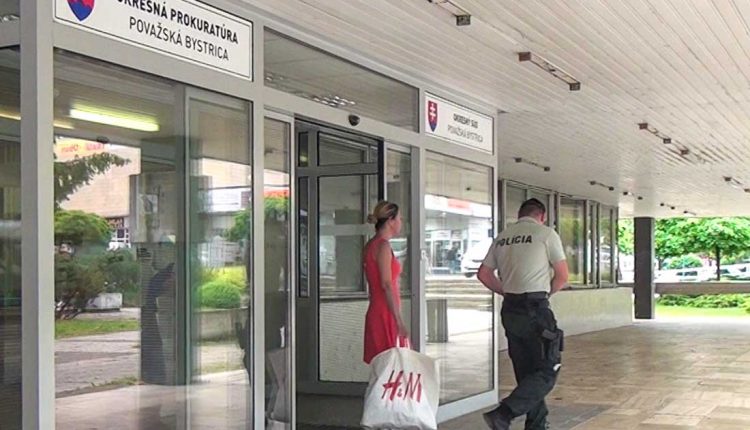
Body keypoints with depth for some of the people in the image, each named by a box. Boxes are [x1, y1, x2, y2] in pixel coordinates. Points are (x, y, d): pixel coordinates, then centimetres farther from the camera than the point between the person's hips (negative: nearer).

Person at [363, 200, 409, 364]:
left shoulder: (371, 245, 16)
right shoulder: (383, 245, -12)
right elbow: (386, 285, -19)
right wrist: (399, 321, -21)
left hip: (375, 312, 9)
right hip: (385, 315, -9)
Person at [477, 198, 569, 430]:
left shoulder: (503, 237, 11)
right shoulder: (546, 233, -4)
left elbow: (483, 274, 12)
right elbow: (562, 276, -3)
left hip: (510, 310, 7)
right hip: (536, 309, -6)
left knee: (526, 372, 15)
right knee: (547, 371, -2)